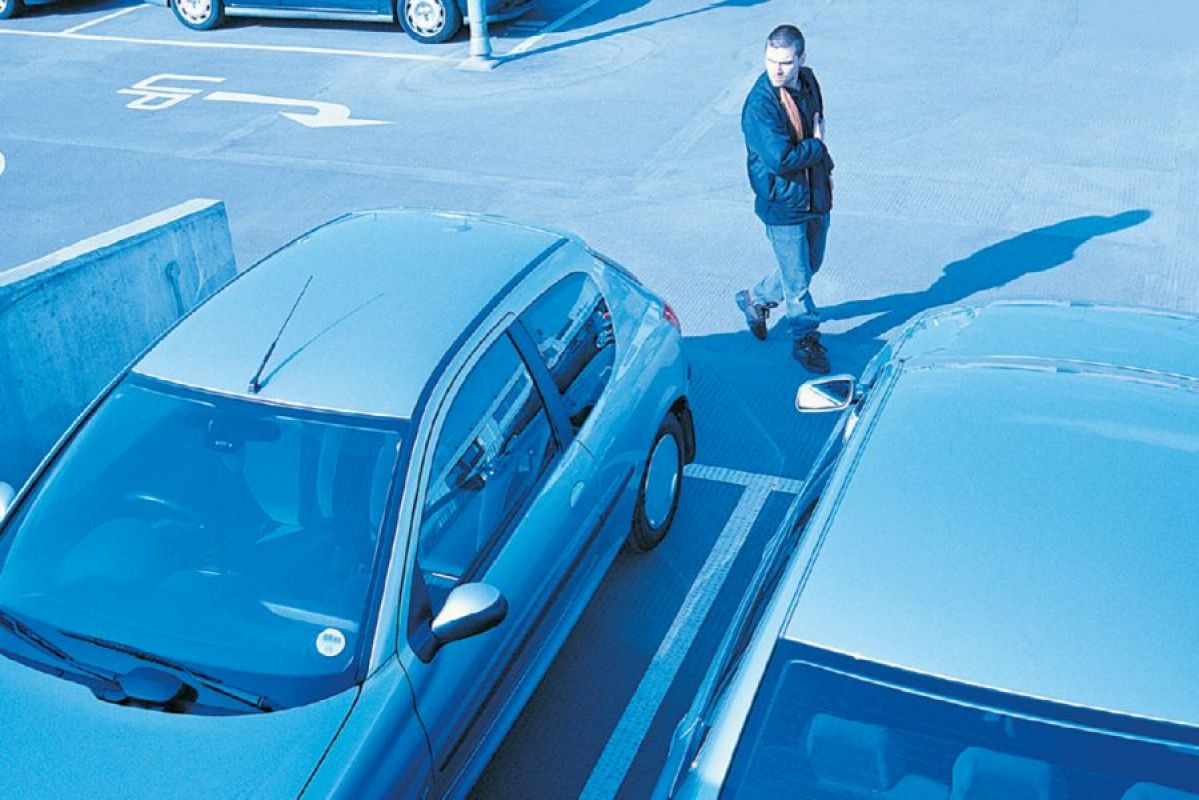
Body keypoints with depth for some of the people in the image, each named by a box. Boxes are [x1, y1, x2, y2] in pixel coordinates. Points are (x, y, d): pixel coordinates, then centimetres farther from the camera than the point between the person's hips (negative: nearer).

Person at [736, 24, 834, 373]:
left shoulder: (807, 81, -1)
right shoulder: (760, 104, -25)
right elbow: (780, 159, -31)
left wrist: (824, 168, 14)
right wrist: (816, 145, -17)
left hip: (816, 195, 8)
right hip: (783, 203, -8)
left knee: (811, 264, 23)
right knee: (797, 279, 6)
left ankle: (756, 299, 44)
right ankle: (805, 339, 26)